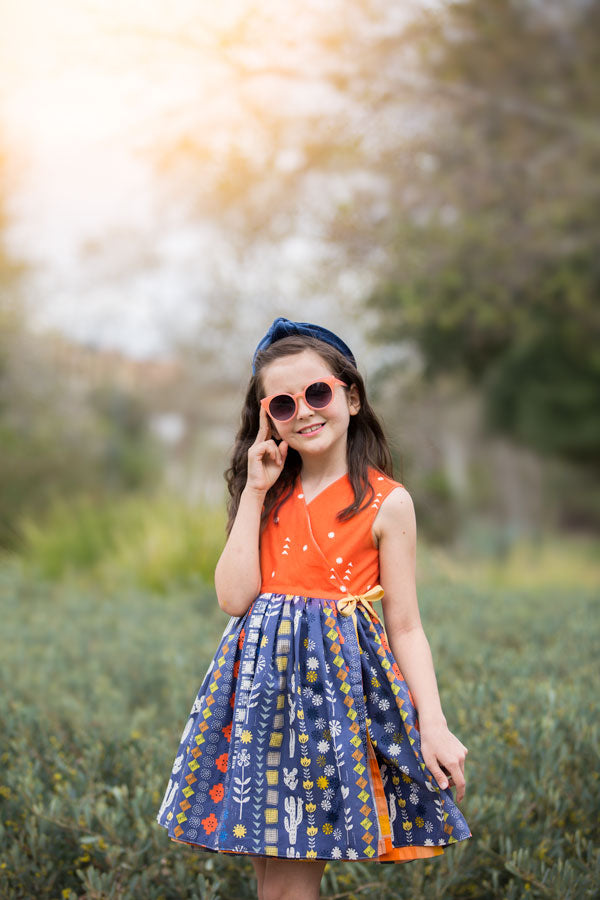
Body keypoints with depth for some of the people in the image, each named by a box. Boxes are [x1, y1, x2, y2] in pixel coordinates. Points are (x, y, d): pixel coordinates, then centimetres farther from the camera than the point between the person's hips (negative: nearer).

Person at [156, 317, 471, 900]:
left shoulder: (385, 502, -3)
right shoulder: (271, 493, 9)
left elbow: (405, 627, -2)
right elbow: (234, 597, -4)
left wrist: (434, 725, -11)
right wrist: (254, 492, -3)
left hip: (344, 681, -4)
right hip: (264, 680, 4)